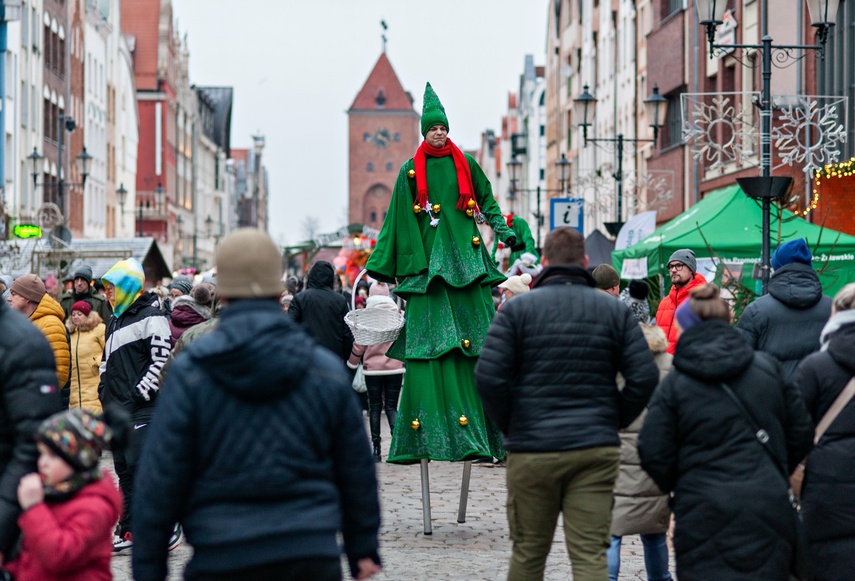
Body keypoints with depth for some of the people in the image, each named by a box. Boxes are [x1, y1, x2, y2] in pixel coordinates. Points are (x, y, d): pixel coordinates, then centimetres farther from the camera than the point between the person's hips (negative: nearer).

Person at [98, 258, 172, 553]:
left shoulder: (151, 317, -8)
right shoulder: (115, 321, 20)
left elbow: (162, 360, -16)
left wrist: (140, 395, -18)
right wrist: (105, 392, 14)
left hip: (143, 409, -9)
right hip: (118, 409, 9)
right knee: (124, 470, 10)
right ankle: (128, 531, 15)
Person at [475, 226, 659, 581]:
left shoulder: (517, 309, -1)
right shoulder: (615, 311, 5)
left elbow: (488, 377, -10)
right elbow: (645, 377, -2)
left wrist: (509, 426, 4)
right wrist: (614, 422, 10)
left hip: (532, 450, -1)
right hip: (597, 449, 1)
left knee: (528, 552, 11)